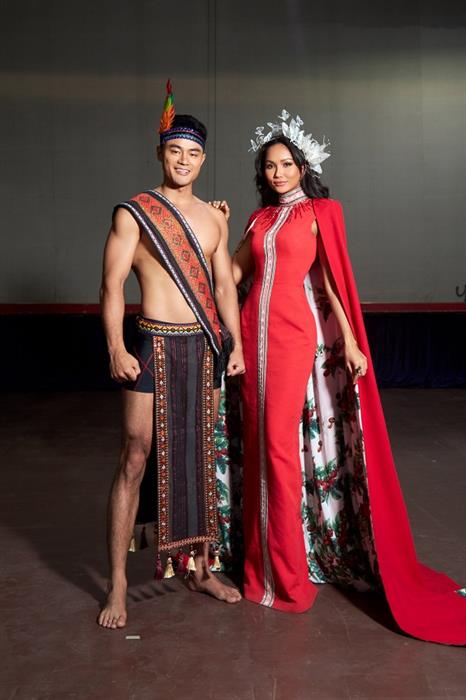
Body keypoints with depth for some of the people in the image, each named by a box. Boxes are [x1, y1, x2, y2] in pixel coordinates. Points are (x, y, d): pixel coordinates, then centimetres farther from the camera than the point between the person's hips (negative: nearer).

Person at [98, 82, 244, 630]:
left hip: (206, 347, 5)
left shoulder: (213, 218, 13)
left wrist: (236, 342, 6)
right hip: (155, 345, -5)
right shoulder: (132, 212, -2)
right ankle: (117, 586, 8)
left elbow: (224, 284, 15)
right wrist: (116, 348, -18)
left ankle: (200, 569, 24)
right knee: (135, 459, -3)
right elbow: (112, 285, -8)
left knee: (199, 458, 11)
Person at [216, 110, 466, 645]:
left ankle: (286, 569, 6)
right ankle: (263, 554, 21)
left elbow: (332, 281, -3)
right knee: (259, 440, 7)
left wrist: (350, 340, -8)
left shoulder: (320, 212, 3)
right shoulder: (261, 218, 18)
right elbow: (233, 273, 14)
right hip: (255, 331, 5)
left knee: (280, 441, -7)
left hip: (295, 331, -5)